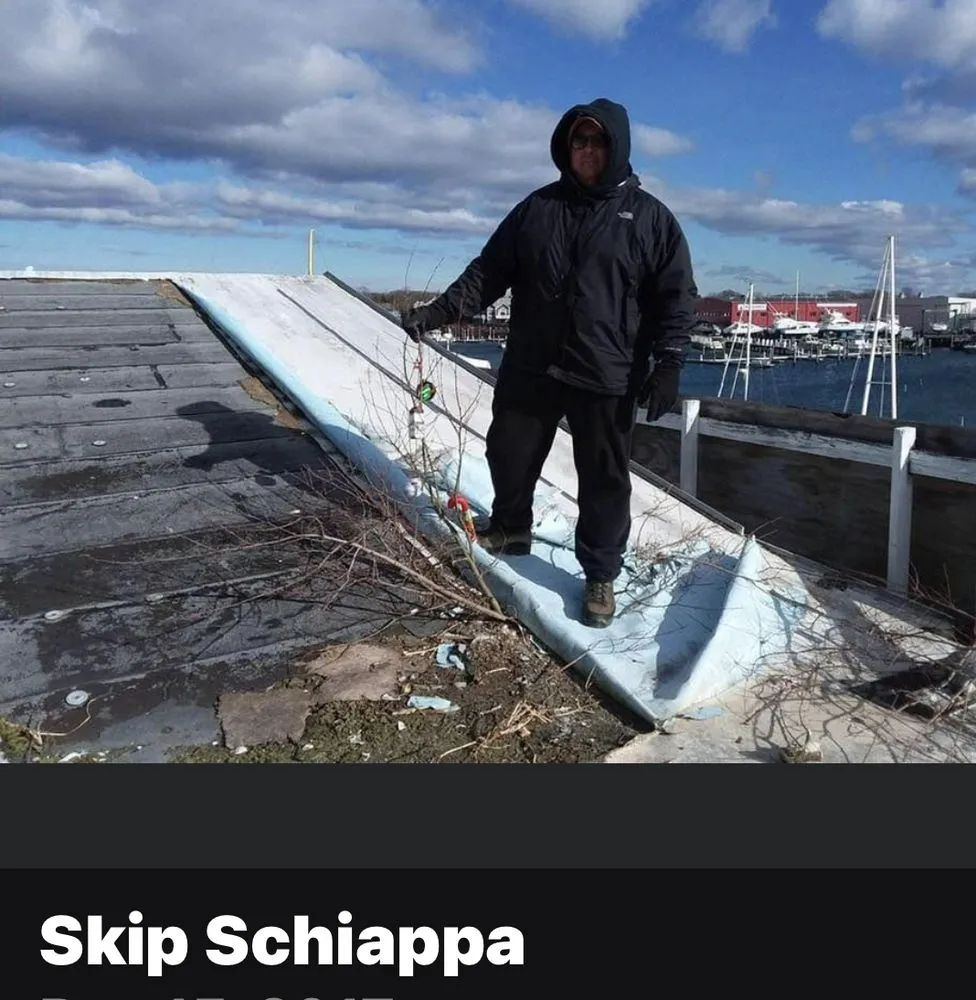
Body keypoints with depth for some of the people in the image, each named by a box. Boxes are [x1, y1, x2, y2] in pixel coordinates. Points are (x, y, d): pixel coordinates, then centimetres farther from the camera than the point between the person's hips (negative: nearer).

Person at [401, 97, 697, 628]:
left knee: (605, 480, 4)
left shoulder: (650, 217, 1)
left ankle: (601, 574, 20)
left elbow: (677, 298, -1)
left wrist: (667, 365, -12)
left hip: (607, 378, -3)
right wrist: (440, 310, -3)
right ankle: (509, 529, 41)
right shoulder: (538, 206, 9)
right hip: (529, 368, 3)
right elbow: (490, 270, 9)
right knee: (509, 454, 14)